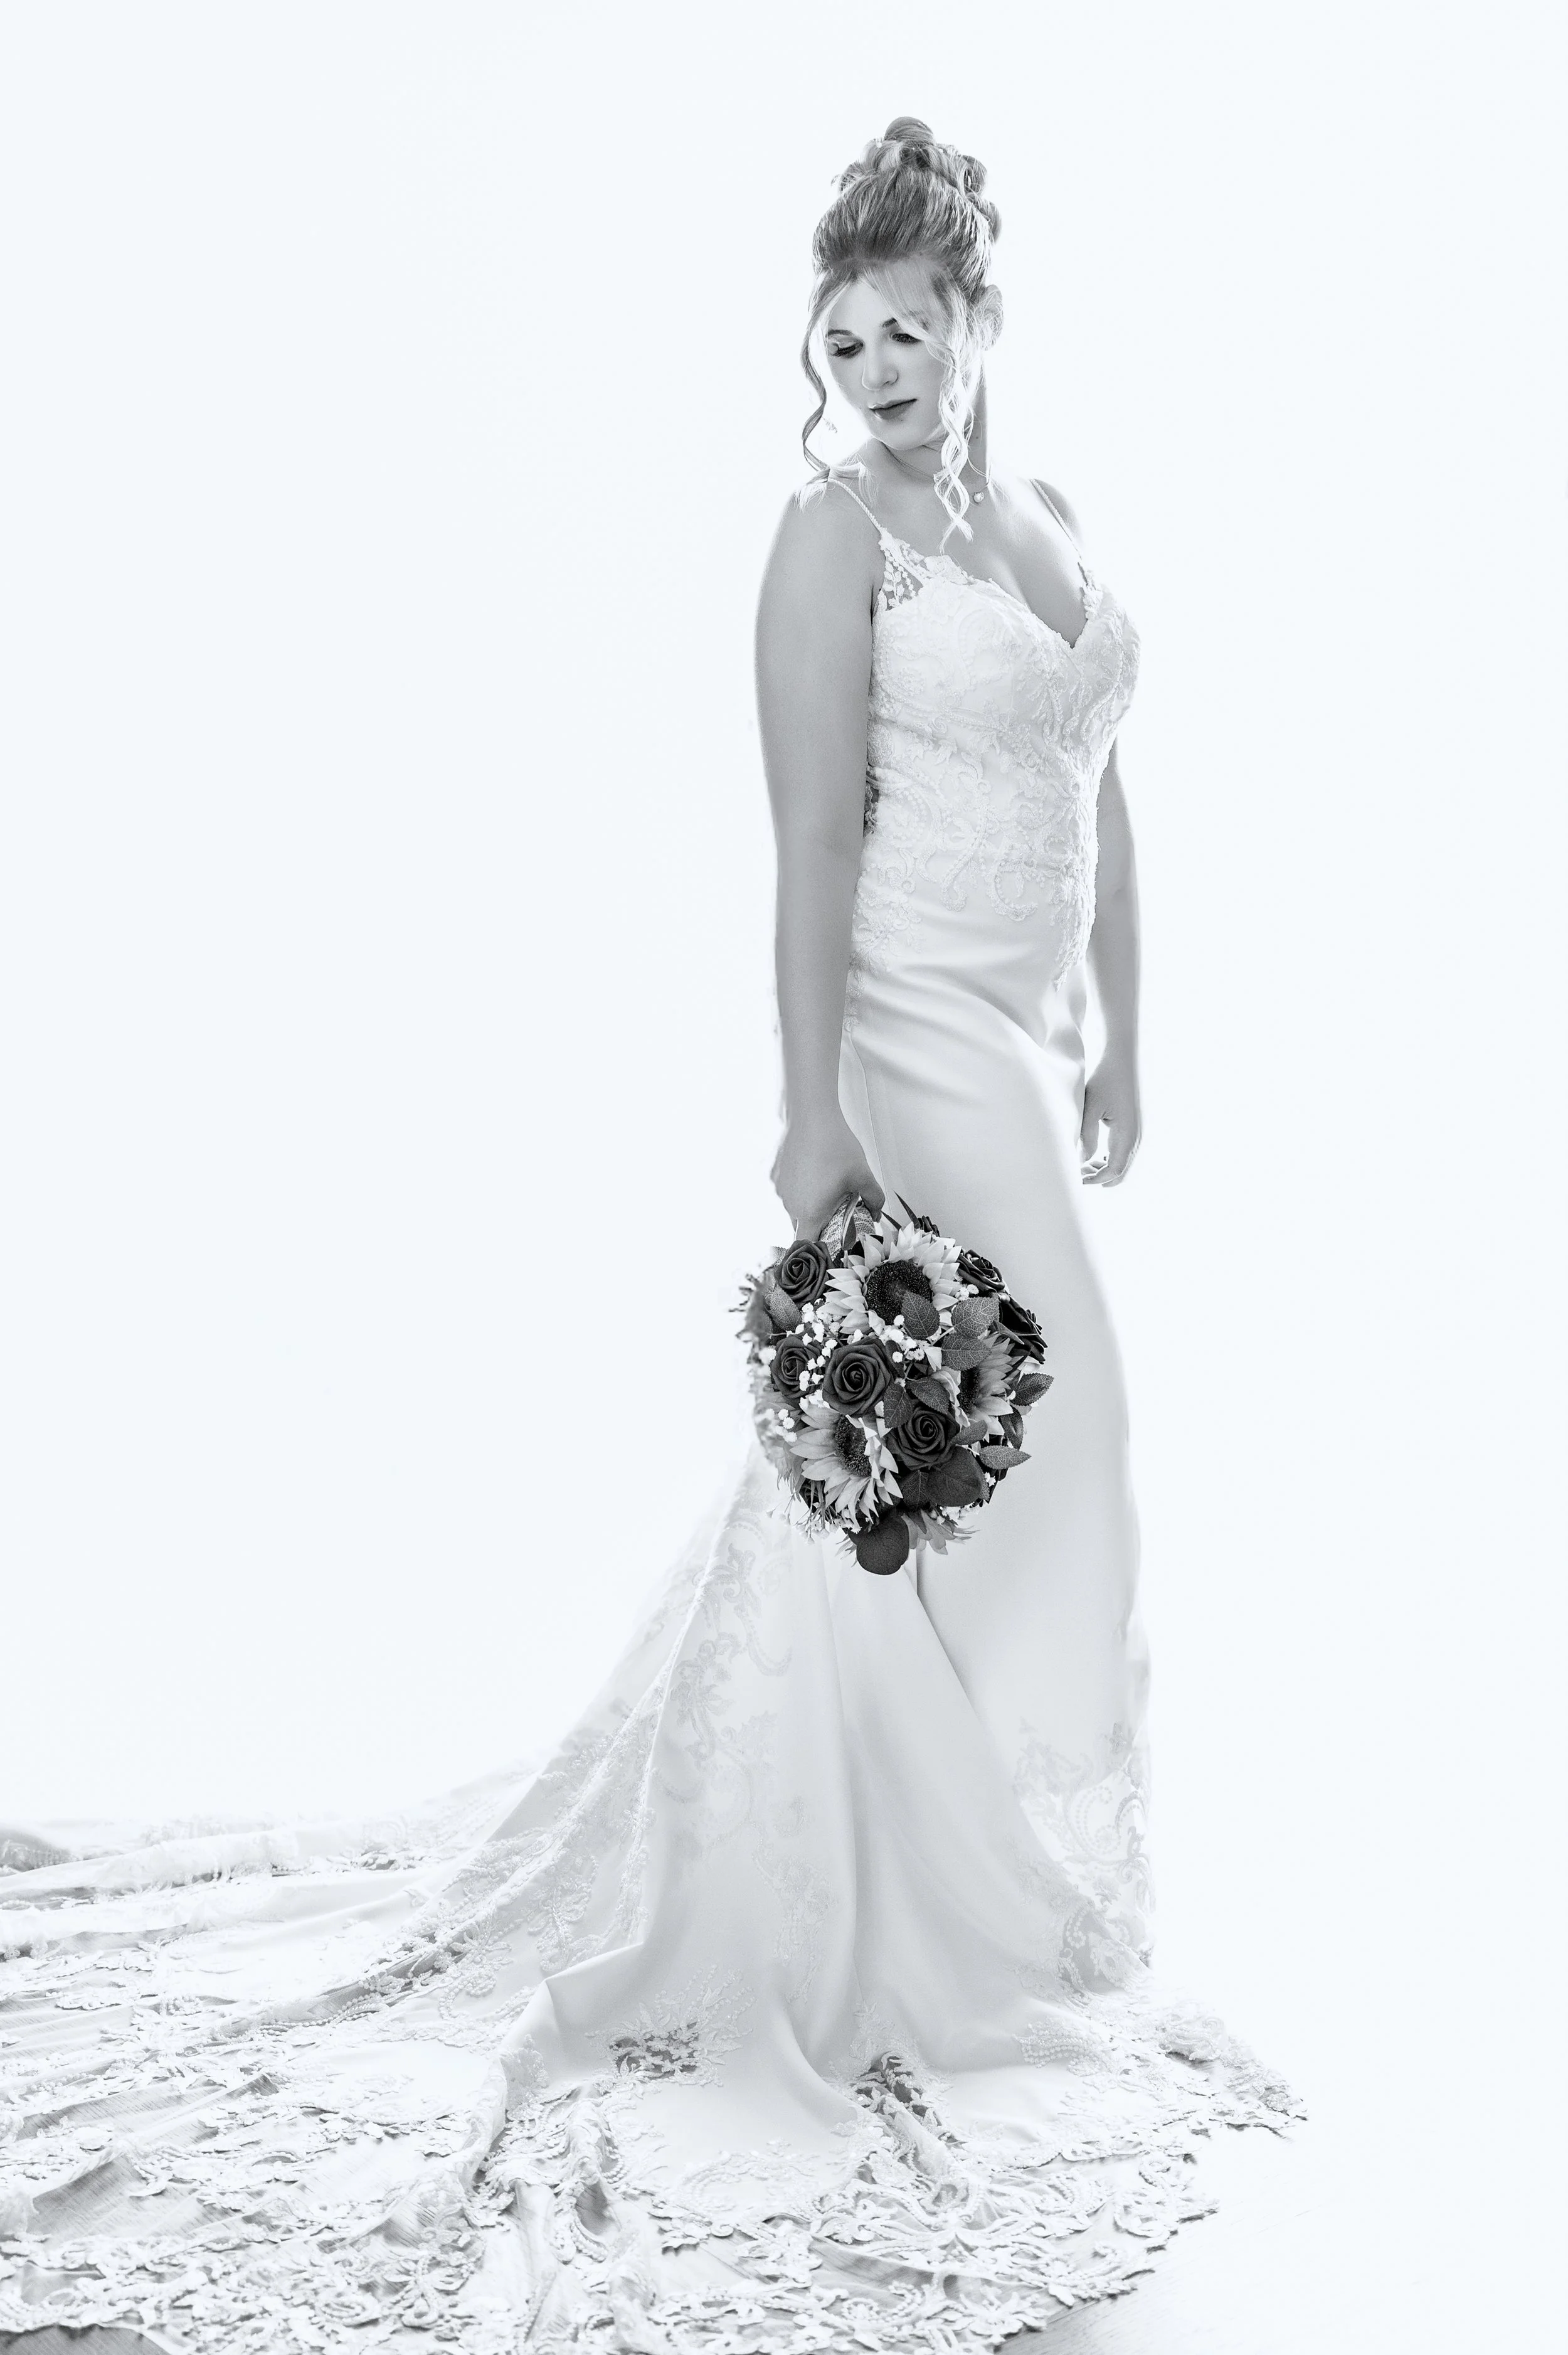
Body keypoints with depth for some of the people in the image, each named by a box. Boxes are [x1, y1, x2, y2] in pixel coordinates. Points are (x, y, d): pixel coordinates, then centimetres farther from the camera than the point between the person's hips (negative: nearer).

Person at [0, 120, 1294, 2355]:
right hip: (912, 1042, -7)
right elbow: (818, 835, -15)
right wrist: (815, 1113, -18)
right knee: (1010, 1453, -1)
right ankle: (962, 1935, 18)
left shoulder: (1049, 512, 14)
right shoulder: (837, 531, -9)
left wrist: (1119, 1040, 15)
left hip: (1026, 1047, 7)